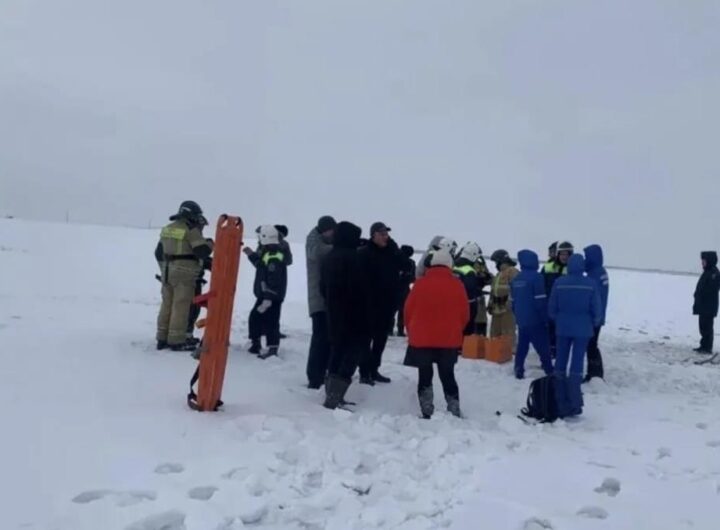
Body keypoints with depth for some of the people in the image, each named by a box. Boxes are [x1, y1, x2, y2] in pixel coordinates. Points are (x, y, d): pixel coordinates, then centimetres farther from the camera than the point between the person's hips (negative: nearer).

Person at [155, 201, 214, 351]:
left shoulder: (167, 229, 14)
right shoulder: (191, 230, -11)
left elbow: (159, 252, 20)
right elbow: (202, 252, -16)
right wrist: (210, 244, 4)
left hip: (168, 272, 8)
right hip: (185, 273, -8)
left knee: (167, 304, 13)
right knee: (181, 306, -3)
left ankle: (162, 339, 19)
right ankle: (177, 341, 0)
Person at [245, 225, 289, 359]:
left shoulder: (274, 257, -22)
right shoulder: (268, 254, 12)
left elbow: (273, 280, -27)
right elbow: (261, 265, 32)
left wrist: (268, 298, -29)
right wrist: (252, 255, 30)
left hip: (271, 298, -11)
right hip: (264, 296, 11)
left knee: (270, 323, -9)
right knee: (254, 319, 21)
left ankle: (273, 349, -5)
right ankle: (256, 345, 33)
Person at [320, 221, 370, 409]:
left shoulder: (328, 257, 11)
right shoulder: (351, 257, -16)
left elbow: (323, 287, 18)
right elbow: (358, 288, -18)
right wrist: (365, 313, -10)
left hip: (334, 313, 9)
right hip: (352, 315, -9)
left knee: (337, 351, 16)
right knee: (353, 351, -4)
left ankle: (332, 394, 19)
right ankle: (334, 396, -11)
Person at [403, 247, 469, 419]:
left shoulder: (421, 283, -6)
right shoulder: (457, 285, -4)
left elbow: (408, 311, -1)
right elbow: (464, 315, 2)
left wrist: (412, 332, 15)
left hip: (422, 339, -1)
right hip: (449, 340, 1)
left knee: (424, 377, 10)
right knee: (448, 377, 14)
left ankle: (427, 414, 9)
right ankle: (455, 413, 15)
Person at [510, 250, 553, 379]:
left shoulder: (515, 279, 9)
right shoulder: (536, 277, -13)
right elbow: (541, 301, -15)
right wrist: (545, 318, -8)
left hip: (521, 319, 7)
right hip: (535, 319, -6)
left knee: (522, 346, 11)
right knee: (543, 346, 0)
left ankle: (519, 371, 10)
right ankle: (549, 371, 3)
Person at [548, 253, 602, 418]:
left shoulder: (559, 283, -4)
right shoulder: (591, 284, -7)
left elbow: (552, 308, 0)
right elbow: (596, 309, -4)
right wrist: (594, 323, 15)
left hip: (563, 327, 1)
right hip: (582, 329, -1)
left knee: (560, 363, 10)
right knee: (577, 364, 1)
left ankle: (560, 404, 15)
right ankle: (574, 403, 1)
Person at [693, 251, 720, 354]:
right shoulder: (707, 272, 14)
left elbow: (711, 291, -23)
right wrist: (697, 304, 15)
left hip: (708, 307, -10)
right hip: (703, 307, 10)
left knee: (707, 327, -4)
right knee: (703, 327, 14)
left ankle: (707, 347, 1)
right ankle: (704, 346, 22)